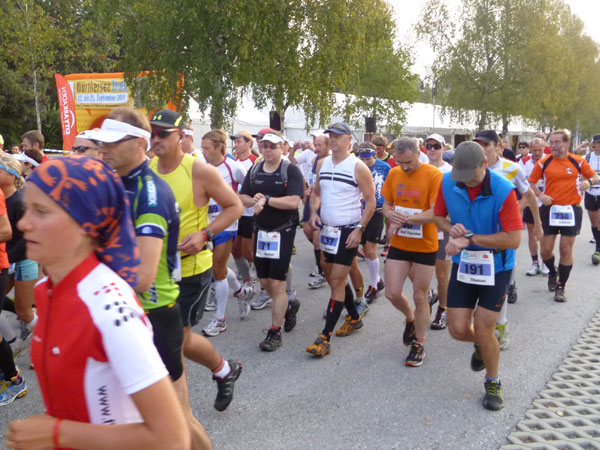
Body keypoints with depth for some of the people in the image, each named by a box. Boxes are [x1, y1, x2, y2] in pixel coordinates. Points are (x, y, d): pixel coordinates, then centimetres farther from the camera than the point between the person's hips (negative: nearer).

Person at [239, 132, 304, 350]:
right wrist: (254, 201, -13)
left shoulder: (291, 170, -10)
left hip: (283, 231, -6)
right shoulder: (254, 170, 8)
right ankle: (288, 306, 41)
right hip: (261, 231, 6)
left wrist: (266, 199, -21)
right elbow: (243, 197, 8)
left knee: (276, 283, -4)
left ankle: (275, 332, 8)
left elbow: (293, 201, -20)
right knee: (264, 281, 13)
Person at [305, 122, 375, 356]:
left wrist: (359, 229, -15)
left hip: (349, 232, -7)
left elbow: (371, 201, -8)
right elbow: (316, 192, 17)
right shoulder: (322, 163, 8)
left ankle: (325, 337, -5)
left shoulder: (358, 167, -11)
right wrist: (313, 211, -2)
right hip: (327, 229, 7)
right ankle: (354, 317, 38)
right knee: (333, 277, 17)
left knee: (337, 281, -8)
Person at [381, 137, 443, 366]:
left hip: (425, 246, -4)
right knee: (392, 293, 4)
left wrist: (405, 218, -27)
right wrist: (391, 215, -13)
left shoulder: (434, 175, -14)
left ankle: (419, 343, 25)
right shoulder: (394, 174, 2)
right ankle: (410, 318, 37)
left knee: (420, 296, 6)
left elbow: (435, 213, -20)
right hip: (399, 243, 4)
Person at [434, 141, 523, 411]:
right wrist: (451, 229, -16)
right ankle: (482, 345, 40)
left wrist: (470, 238, -27)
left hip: (495, 267, -4)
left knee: (483, 331, -1)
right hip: (463, 264, 4)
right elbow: (438, 216, 7)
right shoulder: (448, 183, -9)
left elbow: (513, 239, -23)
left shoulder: (503, 191, -22)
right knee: (457, 330, 2)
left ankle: (493, 383, 26)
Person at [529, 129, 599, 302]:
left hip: (571, 210, 0)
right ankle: (552, 273, 34)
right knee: (546, 249, 1)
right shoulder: (543, 163, 0)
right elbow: (531, 181, 9)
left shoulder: (578, 161, 1)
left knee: (566, 249, 1)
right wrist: (540, 195, -8)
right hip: (550, 209, 1)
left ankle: (561, 287, 14)